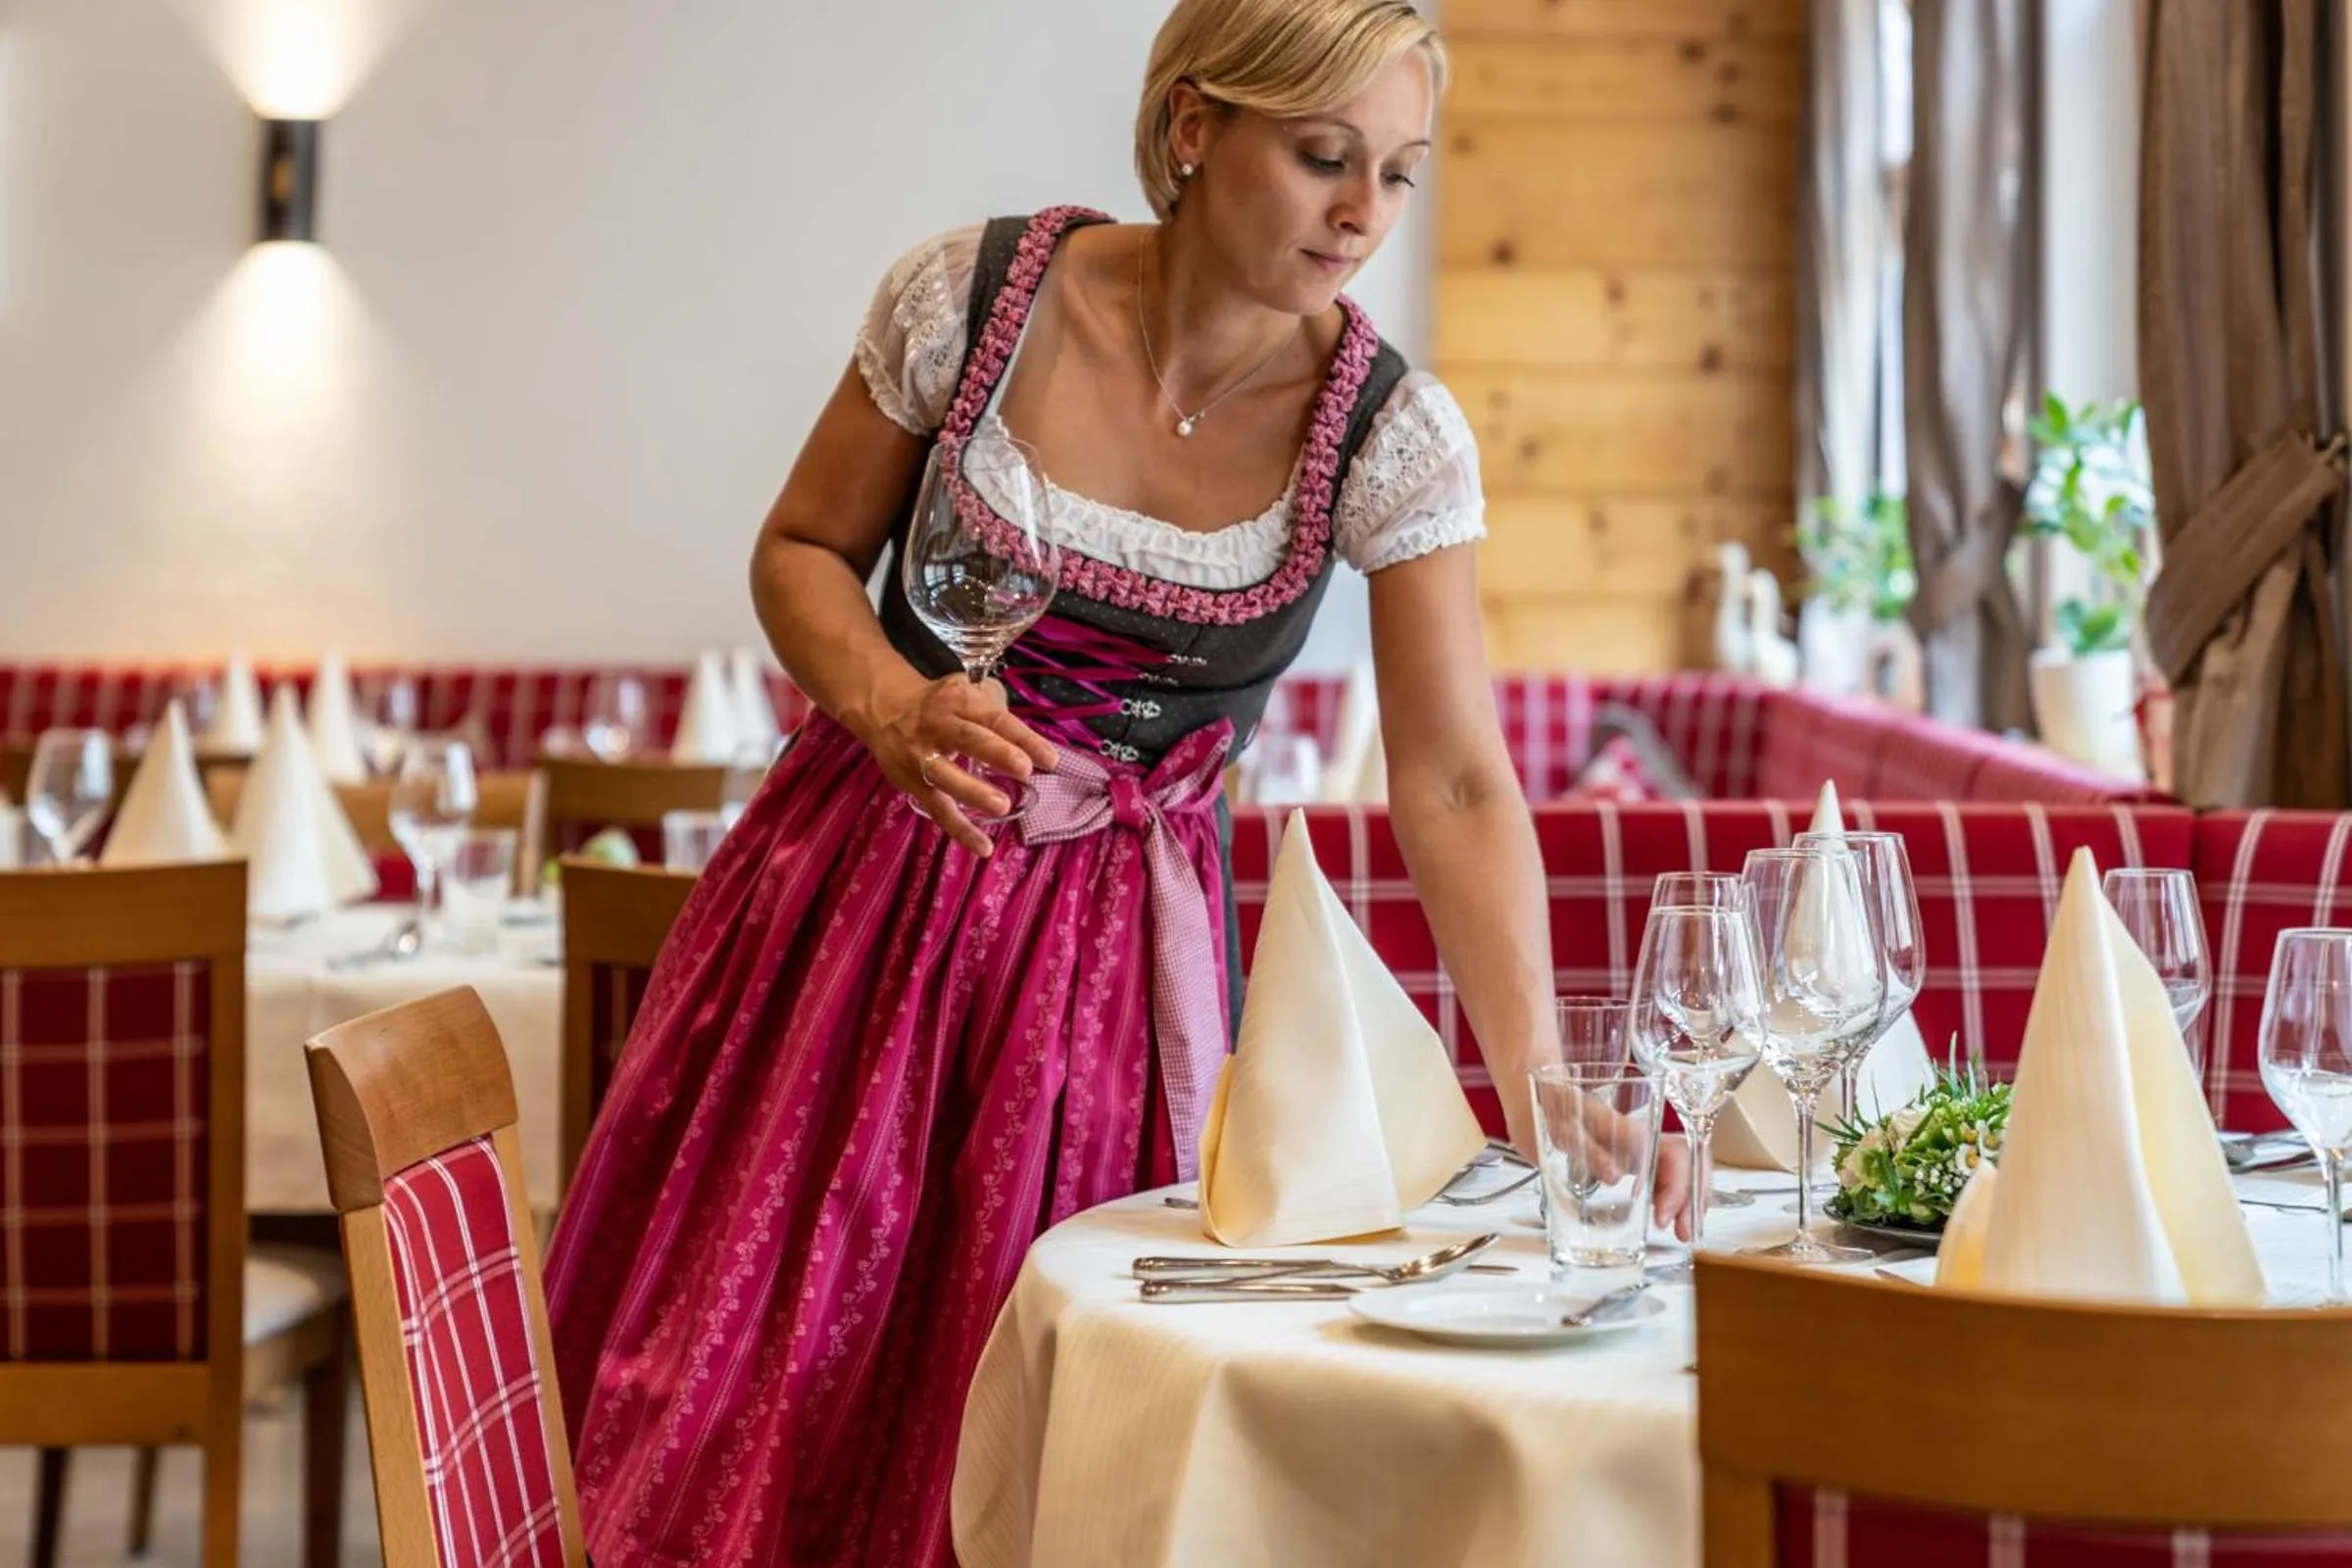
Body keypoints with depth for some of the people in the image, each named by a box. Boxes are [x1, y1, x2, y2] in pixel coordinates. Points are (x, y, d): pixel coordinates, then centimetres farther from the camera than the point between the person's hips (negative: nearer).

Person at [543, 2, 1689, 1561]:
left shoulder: (1391, 437, -13)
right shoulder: (971, 293, -12)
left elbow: (1458, 786, -16)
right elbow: (803, 554, 0)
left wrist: (1544, 1098, -27)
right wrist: (891, 706, -21)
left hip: (1117, 943, 0)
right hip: (863, 892, 0)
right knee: (735, 1387, 6)